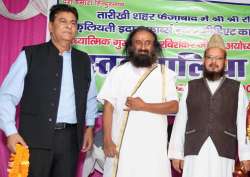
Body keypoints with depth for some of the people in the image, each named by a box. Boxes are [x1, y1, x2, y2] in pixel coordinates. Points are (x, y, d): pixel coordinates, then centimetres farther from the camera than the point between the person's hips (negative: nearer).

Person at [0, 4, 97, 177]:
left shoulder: (84, 60, 12)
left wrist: (89, 126, 14)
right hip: (36, 136, -3)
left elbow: (91, 98, 21)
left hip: (70, 137, 4)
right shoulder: (30, 55, 0)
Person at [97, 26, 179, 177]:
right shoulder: (118, 72, 5)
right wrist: (107, 140, -7)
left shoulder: (165, 73, 7)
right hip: (121, 144, 0)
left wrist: (144, 106, -13)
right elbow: (109, 107, 1)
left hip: (153, 146, 0)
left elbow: (173, 107, -1)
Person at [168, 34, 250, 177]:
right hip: (194, 152, 1)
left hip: (223, 154, 0)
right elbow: (180, 121, 8)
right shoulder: (190, 87, 11)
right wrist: (176, 153, 4)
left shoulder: (237, 89, 9)